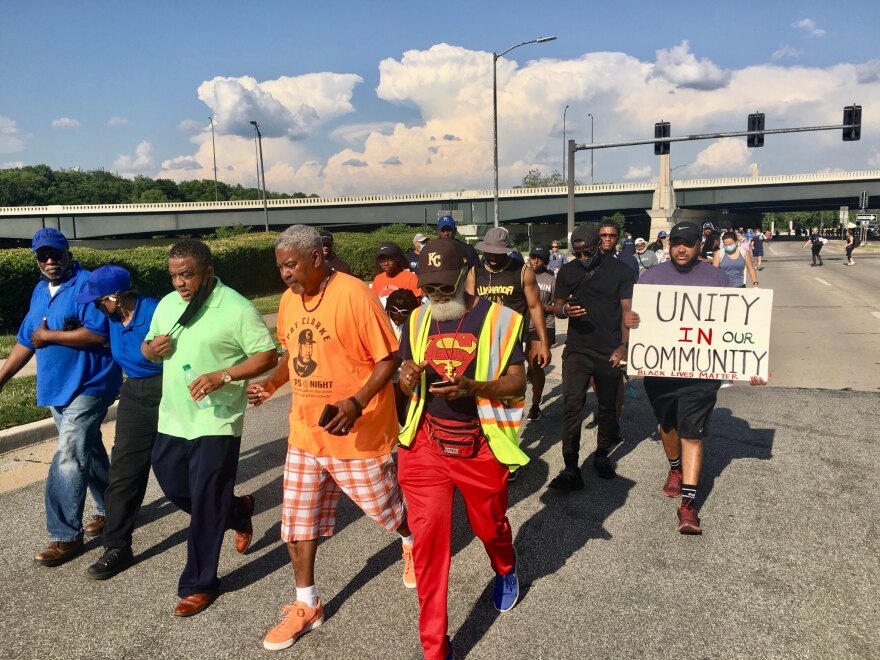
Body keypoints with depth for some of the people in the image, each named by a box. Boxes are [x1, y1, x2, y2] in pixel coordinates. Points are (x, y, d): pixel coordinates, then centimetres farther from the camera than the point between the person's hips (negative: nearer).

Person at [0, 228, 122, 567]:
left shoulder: (87, 285, -14)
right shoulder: (40, 292, 12)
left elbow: (97, 334, -26)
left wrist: (48, 336, -16)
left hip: (88, 386, -9)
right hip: (57, 388, 9)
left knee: (68, 459, -10)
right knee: (88, 452, 19)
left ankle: (67, 536, 0)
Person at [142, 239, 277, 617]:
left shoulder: (237, 309, -14)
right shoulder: (167, 304, 7)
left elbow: (267, 356, -14)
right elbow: (147, 348, 18)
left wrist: (222, 376, -25)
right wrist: (152, 348, -7)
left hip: (216, 423, -7)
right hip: (172, 419, 7)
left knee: (204, 507, 1)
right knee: (175, 490, 18)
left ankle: (199, 585, 18)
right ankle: (238, 512, 44)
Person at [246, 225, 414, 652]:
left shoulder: (354, 295, -20)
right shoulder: (289, 300, 3)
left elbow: (388, 358, -17)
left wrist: (357, 403, -28)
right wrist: (271, 384, 1)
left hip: (356, 433, -6)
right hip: (305, 432, 6)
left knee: (384, 505, 15)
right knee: (298, 517, 10)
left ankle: (412, 545, 49)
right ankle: (306, 605, 29)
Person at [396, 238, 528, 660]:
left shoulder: (499, 319, -9)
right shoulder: (418, 321, 4)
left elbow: (517, 382, -10)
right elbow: (408, 381, 11)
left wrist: (473, 387, -29)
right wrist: (407, 379, -15)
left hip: (481, 448, -2)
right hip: (426, 446, 3)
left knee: (490, 527, 19)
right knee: (427, 540, 1)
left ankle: (506, 570, 57)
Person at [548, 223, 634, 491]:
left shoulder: (620, 271, -1)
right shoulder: (568, 271, 6)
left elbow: (627, 311, -2)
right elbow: (556, 306, 11)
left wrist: (623, 345, -13)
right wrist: (565, 310, -13)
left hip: (610, 352, -1)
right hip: (577, 350, 1)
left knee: (608, 406, 11)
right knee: (572, 405, -8)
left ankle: (602, 455, 32)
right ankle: (571, 470, -7)